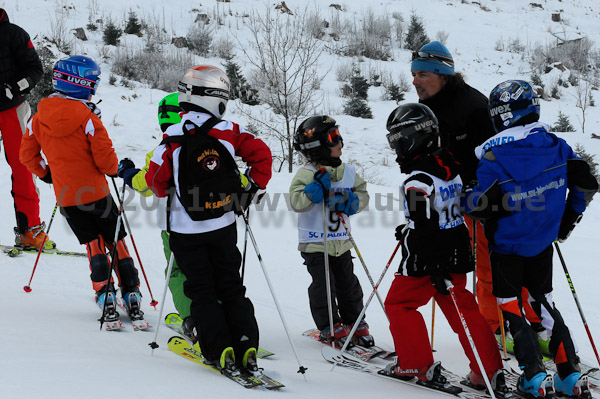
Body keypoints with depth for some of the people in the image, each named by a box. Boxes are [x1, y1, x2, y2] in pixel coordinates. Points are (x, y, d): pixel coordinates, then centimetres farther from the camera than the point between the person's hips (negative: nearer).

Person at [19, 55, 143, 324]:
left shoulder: (39, 118, -1)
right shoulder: (88, 118, -16)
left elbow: (27, 154, 7)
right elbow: (104, 157, -15)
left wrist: (46, 173, 21)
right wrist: (115, 169, 6)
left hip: (66, 197, 3)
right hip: (96, 191, -3)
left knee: (93, 244, 12)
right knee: (116, 241, 10)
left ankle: (104, 292, 1)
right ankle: (131, 294, 9)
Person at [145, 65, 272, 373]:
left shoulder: (173, 140, -12)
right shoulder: (229, 132, -6)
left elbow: (156, 180, -6)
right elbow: (261, 154, -4)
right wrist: (253, 187, 8)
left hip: (187, 231, -2)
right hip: (224, 226, 2)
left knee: (201, 291, 8)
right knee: (231, 287, 12)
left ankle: (220, 351, -1)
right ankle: (246, 349, 3)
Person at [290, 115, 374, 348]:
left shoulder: (348, 172, 3)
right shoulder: (307, 174, -12)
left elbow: (362, 195, 6)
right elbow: (296, 202, -21)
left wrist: (348, 202, -14)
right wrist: (317, 189, -33)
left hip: (341, 241, 5)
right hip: (314, 243, -5)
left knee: (348, 284, 9)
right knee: (324, 285, -7)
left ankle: (355, 323, 24)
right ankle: (330, 328, 4)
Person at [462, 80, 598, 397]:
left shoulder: (494, 156, -22)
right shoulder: (555, 146, -6)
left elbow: (481, 204, -23)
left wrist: (464, 201, 0)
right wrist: (567, 219, 14)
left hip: (507, 245, -5)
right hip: (543, 244, 5)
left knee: (511, 310, 9)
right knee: (543, 303, 18)